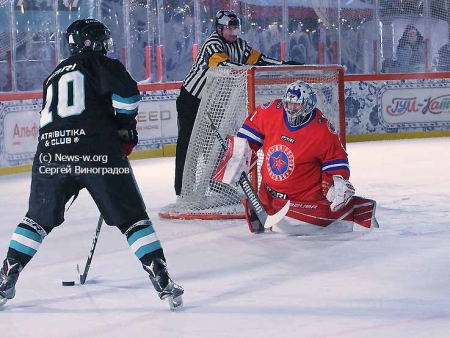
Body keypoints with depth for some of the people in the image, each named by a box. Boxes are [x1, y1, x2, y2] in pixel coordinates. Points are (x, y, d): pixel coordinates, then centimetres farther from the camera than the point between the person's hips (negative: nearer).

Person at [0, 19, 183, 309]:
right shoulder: (99, 63, 9)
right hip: (96, 151, -4)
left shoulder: (55, 76, 28)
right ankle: (163, 281, -2)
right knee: (132, 219, 4)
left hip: (50, 154, 5)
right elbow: (126, 93, -9)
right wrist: (125, 126, 9)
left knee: (39, 219, 22)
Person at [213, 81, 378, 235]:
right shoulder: (270, 112, -9)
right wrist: (237, 158, 5)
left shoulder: (322, 130, -16)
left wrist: (339, 182, -16)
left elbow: (335, 157, -5)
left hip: (305, 194, -4)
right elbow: (249, 131, 7)